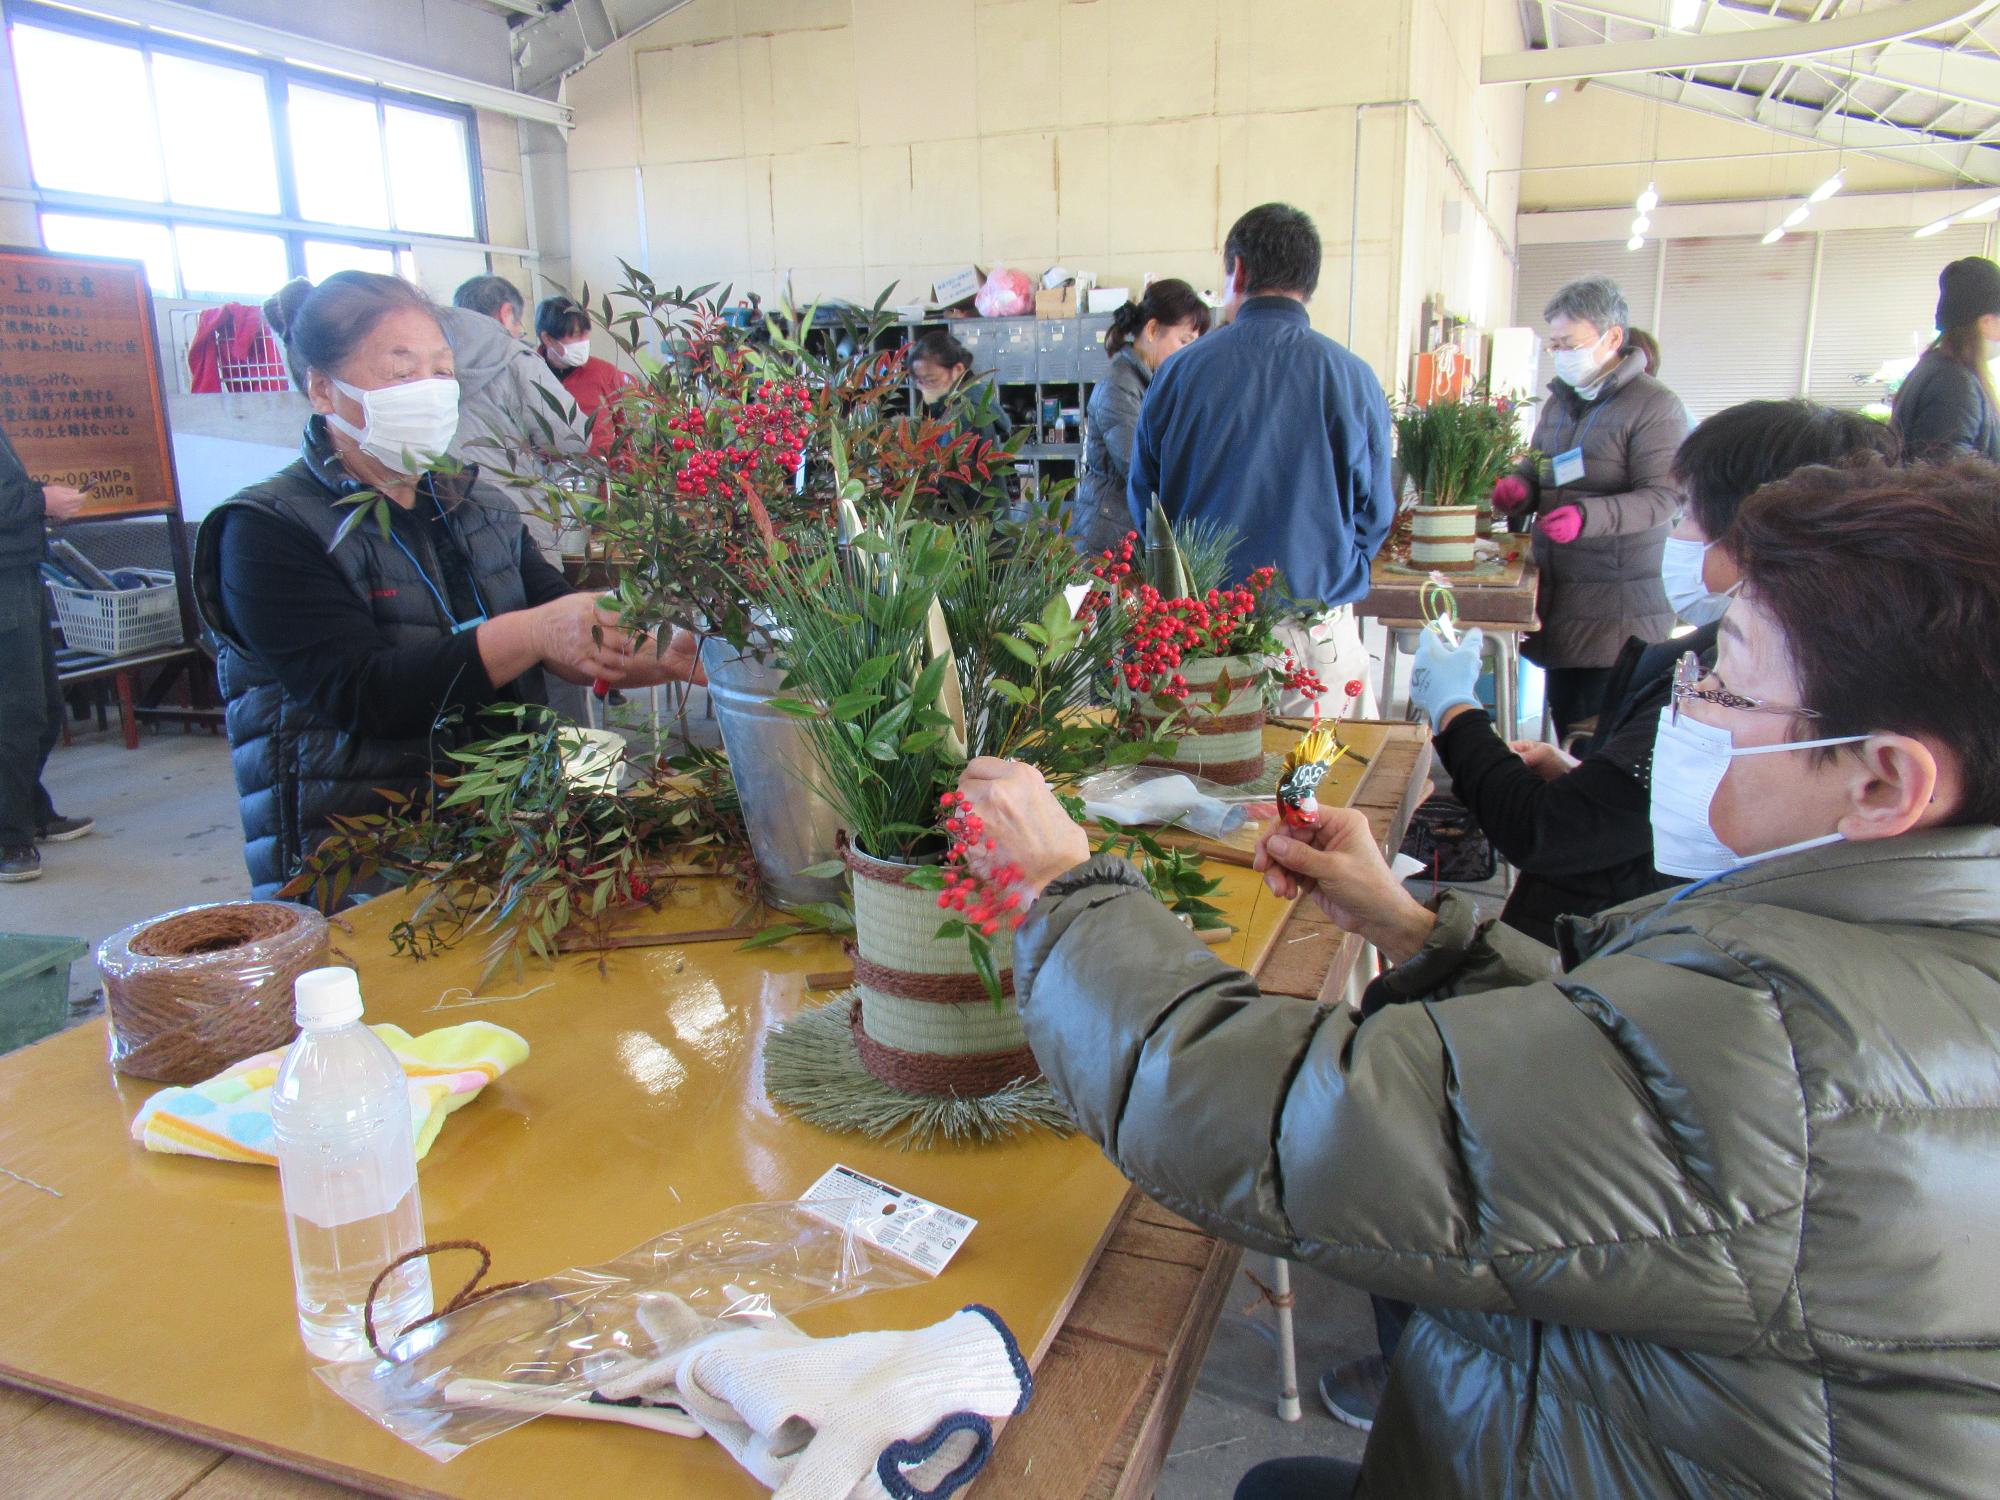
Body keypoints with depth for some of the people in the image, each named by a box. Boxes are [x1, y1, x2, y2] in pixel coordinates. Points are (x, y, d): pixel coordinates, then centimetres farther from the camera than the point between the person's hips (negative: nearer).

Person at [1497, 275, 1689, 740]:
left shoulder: (1655, 407, -8)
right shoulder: (1559, 403, 16)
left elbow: (1664, 496, -16)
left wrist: (1589, 516, -31)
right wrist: (1521, 486, 3)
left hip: (1618, 609, -7)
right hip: (1559, 595, 7)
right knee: (1564, 718, 11)